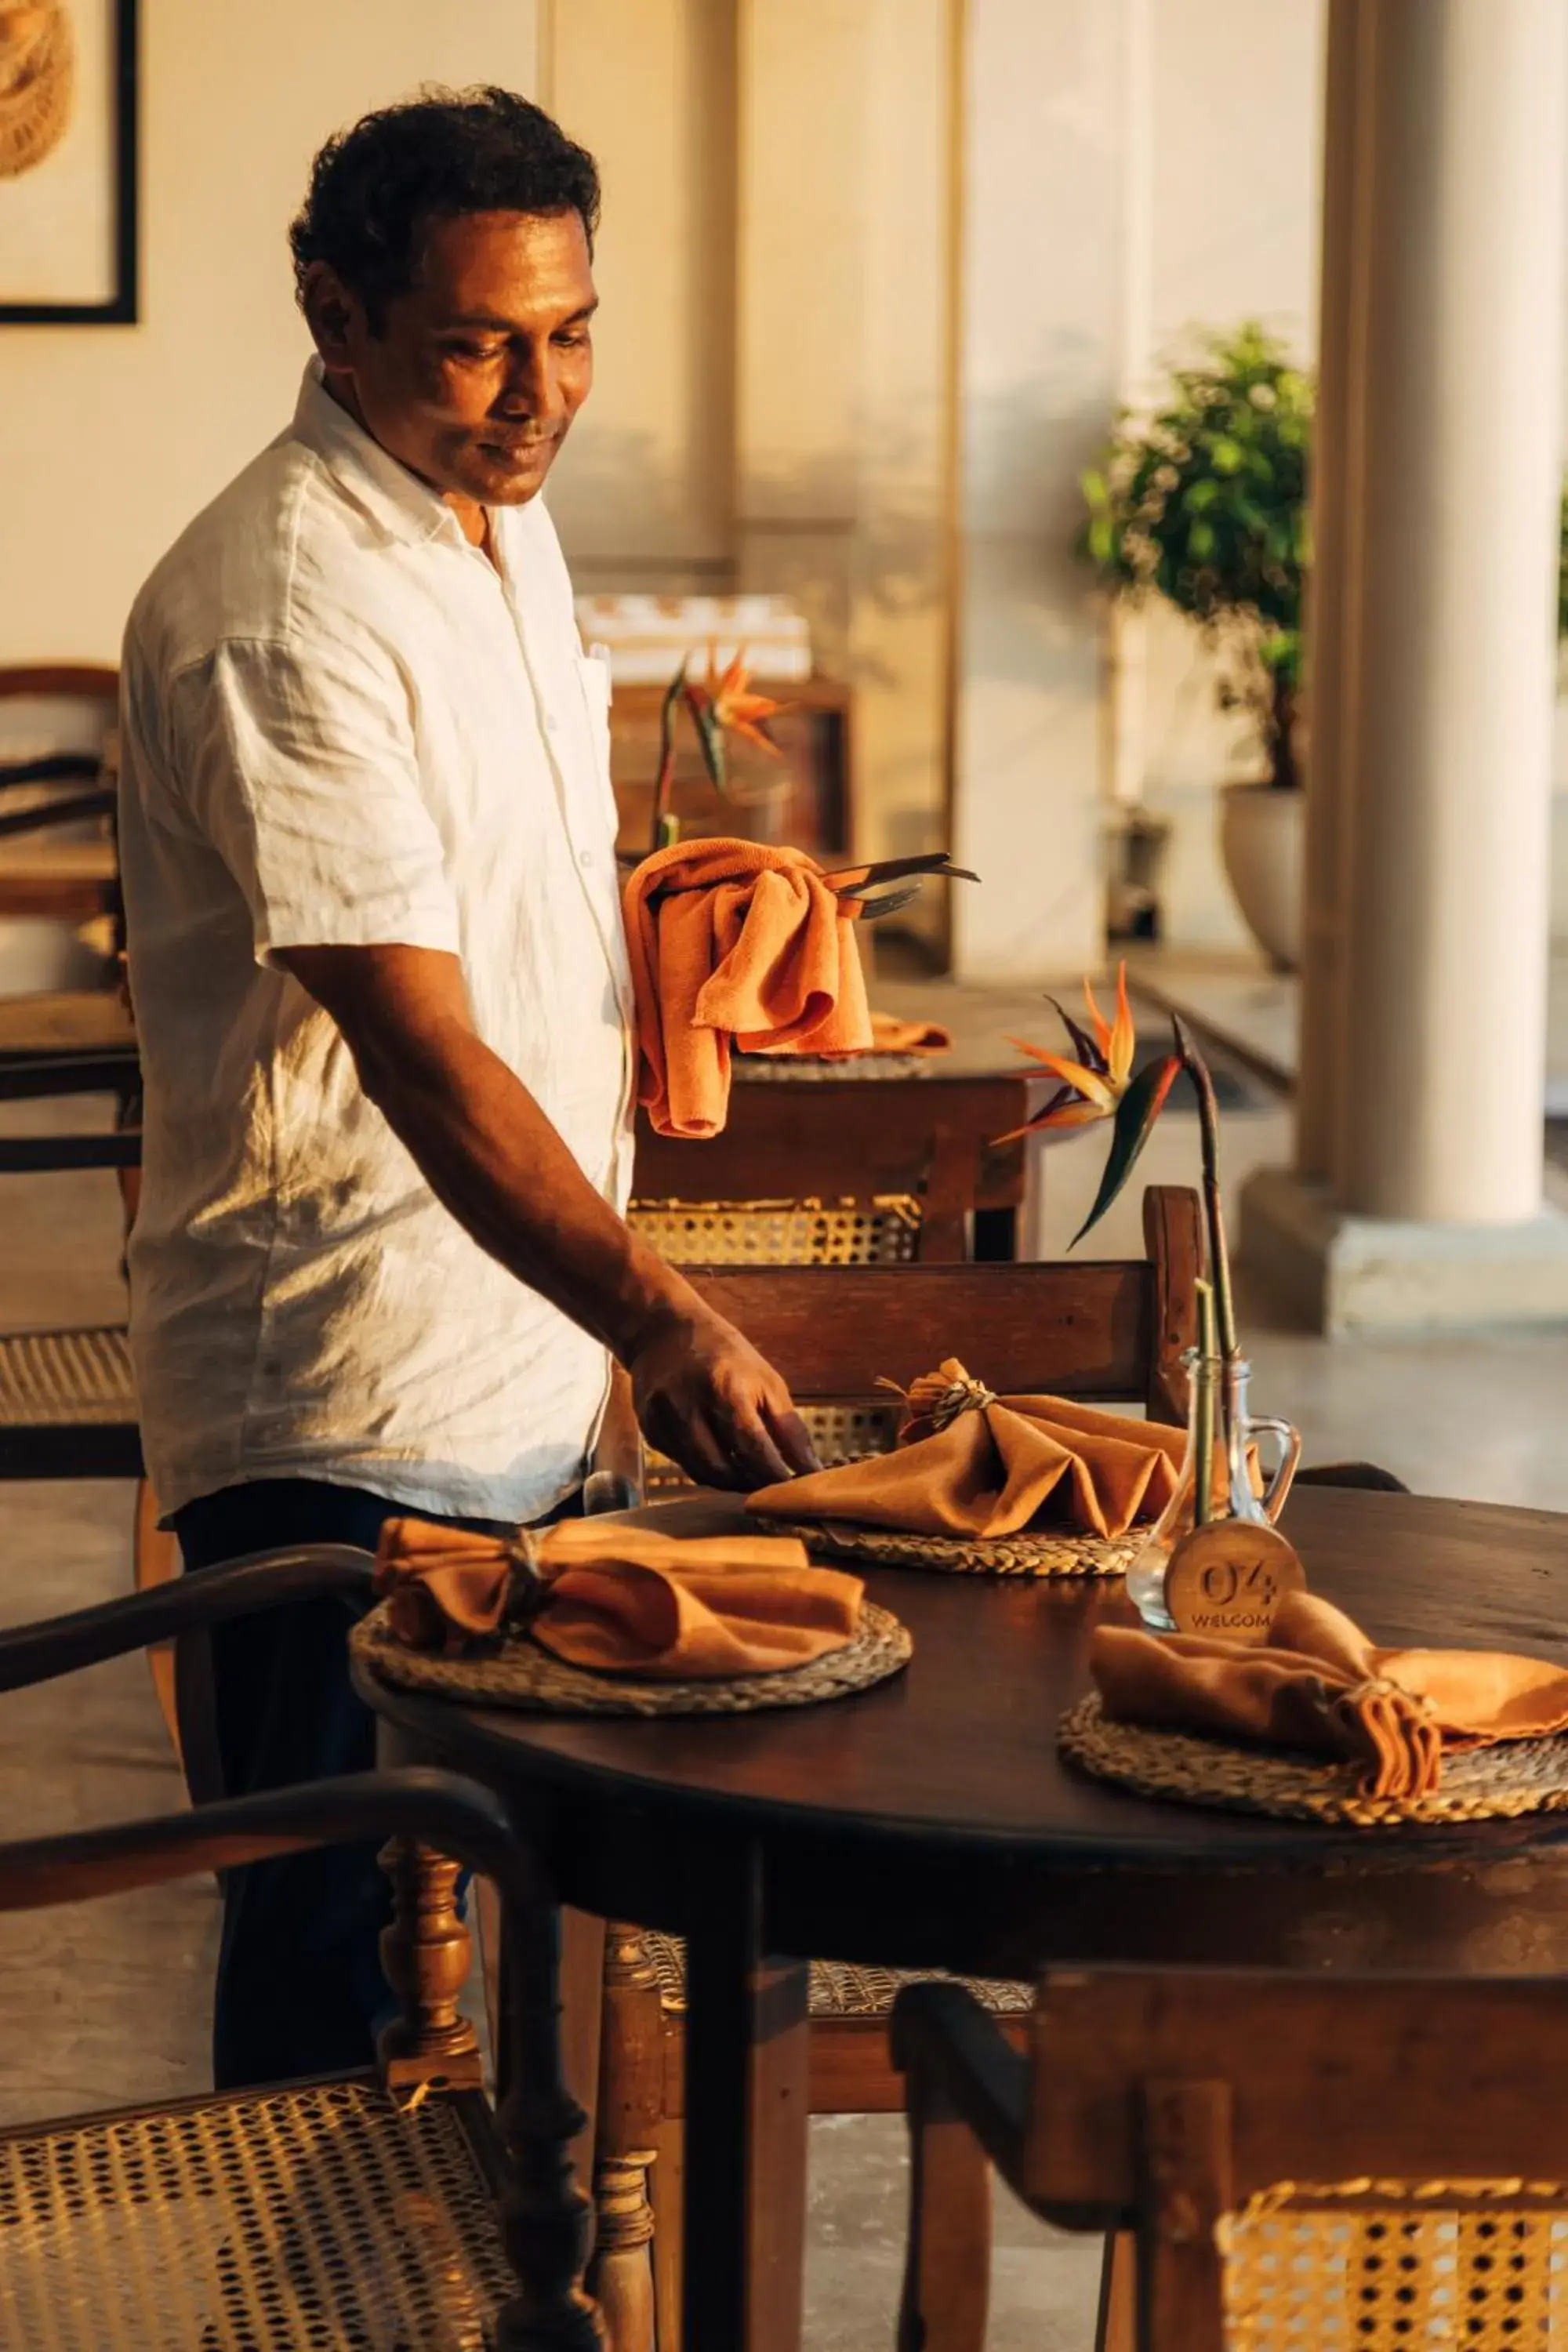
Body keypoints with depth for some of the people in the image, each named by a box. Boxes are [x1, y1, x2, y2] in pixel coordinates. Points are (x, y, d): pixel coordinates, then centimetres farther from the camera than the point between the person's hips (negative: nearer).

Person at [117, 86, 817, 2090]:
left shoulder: (504, 519, 9)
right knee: (332, 1948, -2)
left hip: (515, 1376, 9)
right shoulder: (282, 608, -21)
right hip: (342, 1415, -9)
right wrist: (659, 1320, -36)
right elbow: (417, 1045, -28)